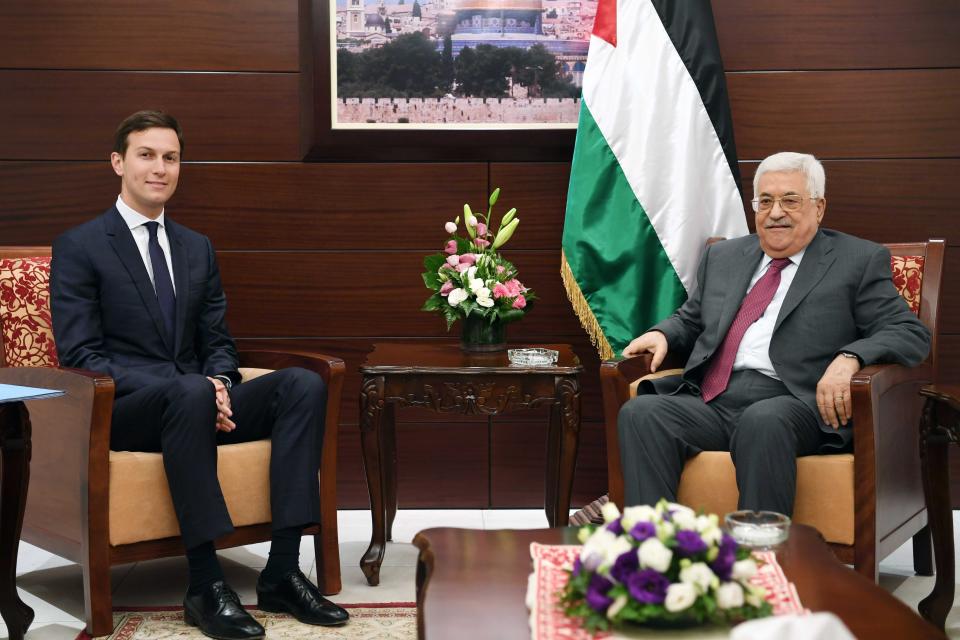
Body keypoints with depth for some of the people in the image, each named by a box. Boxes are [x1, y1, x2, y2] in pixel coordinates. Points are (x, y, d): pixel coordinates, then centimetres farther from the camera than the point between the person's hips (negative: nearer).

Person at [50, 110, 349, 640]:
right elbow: (78, 355, -10)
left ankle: (281, 572, -24)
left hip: (193, 401, 6)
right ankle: (206, 586, -34)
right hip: (120, 413, -6)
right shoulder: (78, 248, -1)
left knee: (304, 384, -20)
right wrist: (191, 386, -22)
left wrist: (218, 385, -9)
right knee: (188, 392, -40)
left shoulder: (197, 249, 17)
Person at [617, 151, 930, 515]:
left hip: (791, 406, -4)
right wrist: (663, 334, 9)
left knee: (763, 421, -38)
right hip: (712, 402, 5)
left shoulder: (859, 261, 10)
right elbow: (690, 320, 34)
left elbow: (911, 333, 2)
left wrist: (849, 358, -18)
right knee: (640, 413, -24)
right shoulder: (722, 257, 26)